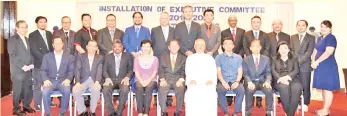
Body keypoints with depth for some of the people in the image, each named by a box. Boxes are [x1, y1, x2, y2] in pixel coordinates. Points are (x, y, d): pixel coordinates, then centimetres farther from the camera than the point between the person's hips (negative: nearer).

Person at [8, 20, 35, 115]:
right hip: (18, 71, -6)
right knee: (18, 91, 1)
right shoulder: (12, 40, -6)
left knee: (29, 89, 7)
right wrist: (22, 66, -17)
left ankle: (26, 106, 22)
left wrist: (32, 64, 2)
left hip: (28, 70, 6)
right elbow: (12, 56, -13)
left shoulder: (26, 39, 17)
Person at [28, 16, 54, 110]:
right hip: (39, 63, -5)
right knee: (38, 85, 3)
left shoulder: (49, 34, 14)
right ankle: (38, 105, 12)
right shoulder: (32, 35, -3)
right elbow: (34, 50, -11)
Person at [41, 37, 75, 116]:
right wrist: (45, 80, -13)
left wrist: (68, 79, -16)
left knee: (67, 91, -33)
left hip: (63, 81, -1)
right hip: (50, 81, 1)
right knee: (45, 91, -31)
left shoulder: (70, 57, 10)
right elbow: (43, 70, 6)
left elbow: (71, 71, 5)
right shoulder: (47, 56, 12)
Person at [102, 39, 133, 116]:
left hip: (123, 80, -1)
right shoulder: (108, 57, 16)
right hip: (111, 80, 1)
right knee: (105, 90, -32)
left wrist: (127, 77, -11)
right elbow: (104, 70, 9)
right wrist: (107, 78, -11)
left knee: (125, 90, -35)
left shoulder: (128, 56, 12)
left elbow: (131, 69, 8)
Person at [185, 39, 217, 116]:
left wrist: (211, 80, -13)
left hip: (207, 84, 1)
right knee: (192, 95, -31)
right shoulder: (190, 58, 21)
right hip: (194, 84, 0)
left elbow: (213, 72, 10)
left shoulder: (210, 58, 22)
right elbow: (188, 72, 7)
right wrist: (191, 79, -16)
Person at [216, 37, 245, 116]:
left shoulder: (238, 57, 13)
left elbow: (240, 72, 6)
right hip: (223, 81, -1)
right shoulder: (219, 57, 9)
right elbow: (218, 72, 1)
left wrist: (237, 81, -14)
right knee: (220, 90, -33)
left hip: (234, 81, 1)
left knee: (241, 90, -31)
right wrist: (223, 82, -17)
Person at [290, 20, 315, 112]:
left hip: (305, 66, -3)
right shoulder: (293, 37, 14)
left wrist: (299, 61, -14)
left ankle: (305, 104, 14)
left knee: (305, 86, 2)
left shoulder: (311, 38, 2)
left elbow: (309, 52, -7)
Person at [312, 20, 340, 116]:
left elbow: (328, 52, -21)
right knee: (324, 88, 13)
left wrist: (316, 62, -17)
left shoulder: (331, 38, -11)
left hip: (328, 67, -9)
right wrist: (315, 62, 4)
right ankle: (325, 108, 21)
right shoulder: (320, 38, 14)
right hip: (321, 67, 9)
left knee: (327, 89, -3)